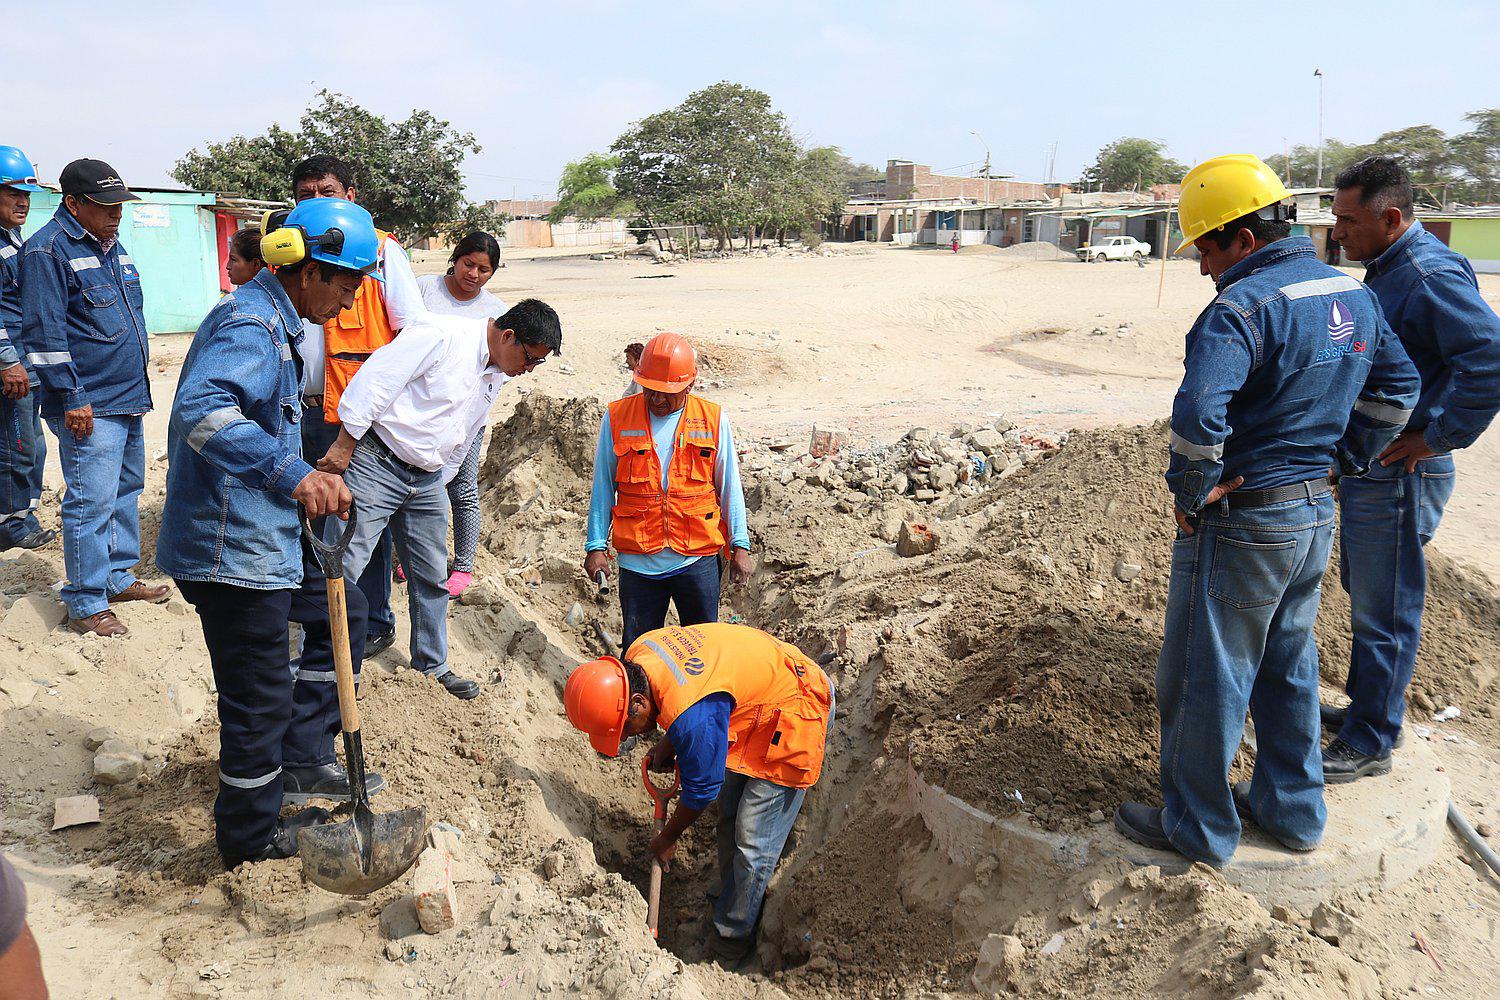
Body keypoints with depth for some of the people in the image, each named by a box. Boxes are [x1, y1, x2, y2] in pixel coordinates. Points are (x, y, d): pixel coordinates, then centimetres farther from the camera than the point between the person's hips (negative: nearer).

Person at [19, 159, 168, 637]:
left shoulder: (110, 244, 16)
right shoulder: (47, 250, -11)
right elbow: (44, 333, -16)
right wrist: (72, 399, -18)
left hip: (128, 399, 9)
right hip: (89, 408, -9)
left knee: (126, 490, 17)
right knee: (91, 501, -6)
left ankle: (119, 577, 30)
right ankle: (86, 605, 2)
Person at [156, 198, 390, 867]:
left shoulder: (272, 322, 15)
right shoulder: (251, 326, -20)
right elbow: (199, 408, -39)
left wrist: (303, 477, 39)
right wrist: (293, 474, -46)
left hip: (264, 534, 10)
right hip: (231, 548, -10)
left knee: (342, 615, 20)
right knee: (260, 698, 2)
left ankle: (302, 761, 28)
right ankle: (250, 839, 22)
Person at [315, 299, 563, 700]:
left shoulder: (496, 376, 10)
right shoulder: (441, 334, -17)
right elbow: (376, 379, -20)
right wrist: (344, 447, -18)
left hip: (426, 479, 8)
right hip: (375, 466, -8)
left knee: (432, 577, 13)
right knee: (342, 566, -7)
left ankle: (433, 666, 28)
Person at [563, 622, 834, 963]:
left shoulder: (693, 717, -38)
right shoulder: (636, 654, -13)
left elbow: (701, 789, -20)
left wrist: (668, 838, -3)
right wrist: (667, 744, 0)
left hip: (796, 713, -9)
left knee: (752, 842, -4)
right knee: (729, 816, 18)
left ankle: (733, 936, 13)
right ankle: (728, 900, 37)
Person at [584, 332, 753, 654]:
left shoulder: (713, 420, 0)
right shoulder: (617, 418, 0)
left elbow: (729, 486, 6)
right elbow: (603, 487, 5)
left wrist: (740, 546, 4)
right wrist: (595, 545, 1)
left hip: (697, 558, 0)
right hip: (638, 561, 0)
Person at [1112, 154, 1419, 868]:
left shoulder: (1244, 305, -22)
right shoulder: (1352, 296, 7)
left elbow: (1198, 412, -36)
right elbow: (1396, 388, 18)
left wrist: (1192, 494, -22)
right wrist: (1337, 462, 16)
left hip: (1239, 526, -9)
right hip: (1315, 515, 9)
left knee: (1204, 681, 6)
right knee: (1288, 668, 22)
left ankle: (1197, 829, 20)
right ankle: (1292, 808, 36)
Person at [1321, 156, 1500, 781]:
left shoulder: (1430, 277, -20)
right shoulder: (1385, 271, 10)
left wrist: (1437, 436, -23)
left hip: (1398, 477, -10)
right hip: (1364, 467, 10)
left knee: (1384, 613, 1)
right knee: (1363, 593, 22)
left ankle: (1369, 745, 14)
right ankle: (1366, 707, 38)